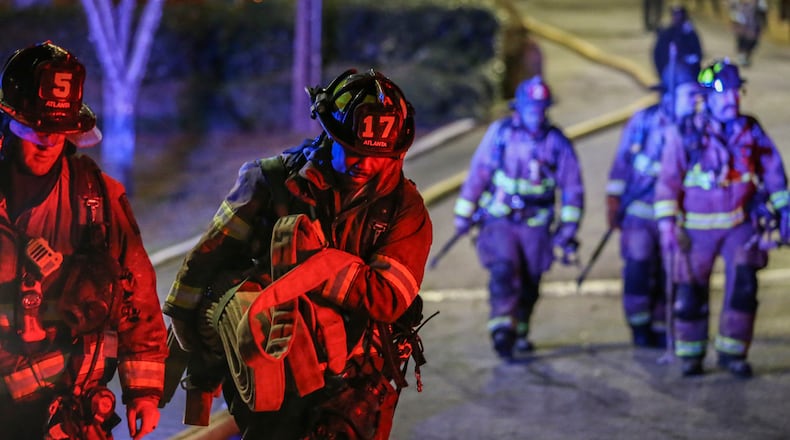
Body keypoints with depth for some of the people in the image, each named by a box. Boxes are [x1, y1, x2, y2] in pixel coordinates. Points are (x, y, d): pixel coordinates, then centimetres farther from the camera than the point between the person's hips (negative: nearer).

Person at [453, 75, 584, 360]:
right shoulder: (499, 133, -3)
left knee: (529, 284, 6)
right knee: (503, 270, -21)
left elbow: (572, 189, 2)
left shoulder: (557, 143, -3)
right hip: (498, 220, -1)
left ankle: (519, 332, 27)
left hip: (535, 226, 1)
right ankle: (502, 329, -25)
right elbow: (477, 174, 6)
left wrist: (567, 231, -2)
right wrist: (464, 214, 10)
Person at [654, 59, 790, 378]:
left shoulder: (751, 132, 2)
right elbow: (668, 180, -7)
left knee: (743, 288, -7)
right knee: (691, 294, 2)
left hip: (741, 225, 2)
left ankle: (732, 352, 6)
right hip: (696, 228, -2)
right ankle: (690, 355, 19)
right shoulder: (685, 135, -7)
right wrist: (667, 223, -14)